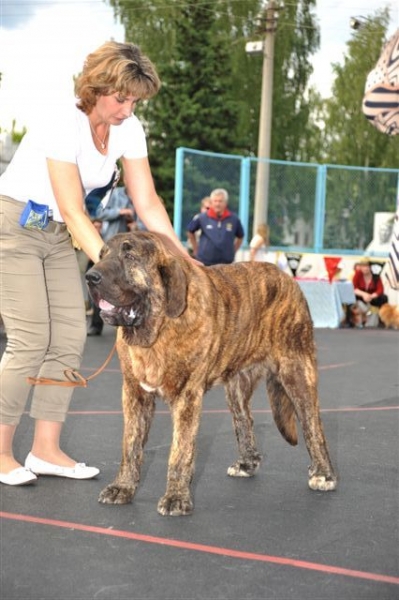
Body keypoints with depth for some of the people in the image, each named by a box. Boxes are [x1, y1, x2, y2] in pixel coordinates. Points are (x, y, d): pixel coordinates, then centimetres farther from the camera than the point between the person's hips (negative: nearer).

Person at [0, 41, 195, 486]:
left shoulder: (128, 128, -5)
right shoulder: (62, 123, -26)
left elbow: (148, 204, -3)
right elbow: (74, 212, -28)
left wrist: (184, 258, -13)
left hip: (57, 233, 7)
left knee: (70, 338, 0)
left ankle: (46, 450, 8)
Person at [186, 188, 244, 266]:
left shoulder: (234, 219, -1)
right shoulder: (202, 218, -4)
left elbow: (240, 236, 15)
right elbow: (190, 232, 12)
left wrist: (233, 250, 8)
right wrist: (196, 249, 10)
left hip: (226, 263, 1)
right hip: (205, 263, -1)